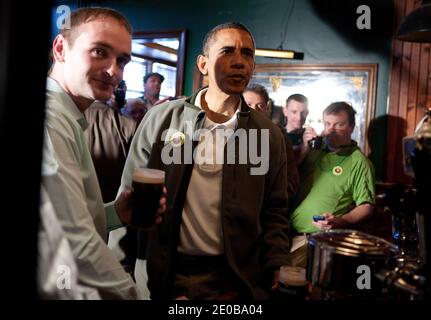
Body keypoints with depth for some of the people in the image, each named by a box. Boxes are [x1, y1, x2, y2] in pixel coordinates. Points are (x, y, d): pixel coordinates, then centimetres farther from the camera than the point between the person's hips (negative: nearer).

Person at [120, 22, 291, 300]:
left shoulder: (269, 136, 0)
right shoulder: (161, 119, -4)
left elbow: (275, 212, 4)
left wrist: (274, 271, -7)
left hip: (234, 279, 1)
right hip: (162, 276, 0)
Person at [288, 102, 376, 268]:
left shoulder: (359, 162, -2)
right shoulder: (315, 152, 15)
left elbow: (367, 207, -6)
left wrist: (339, 222, -23)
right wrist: (304, 149, 3)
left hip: (317, 238, -5)